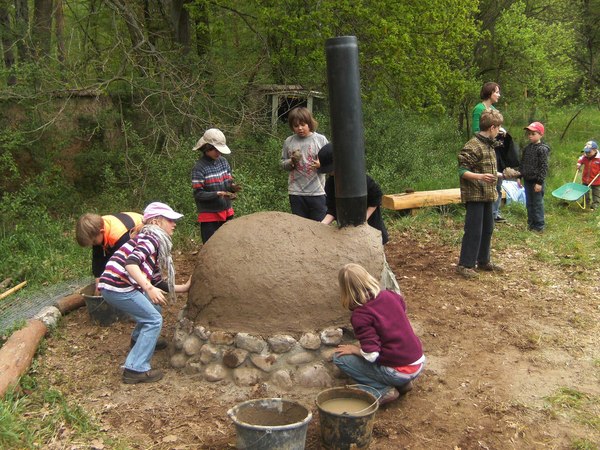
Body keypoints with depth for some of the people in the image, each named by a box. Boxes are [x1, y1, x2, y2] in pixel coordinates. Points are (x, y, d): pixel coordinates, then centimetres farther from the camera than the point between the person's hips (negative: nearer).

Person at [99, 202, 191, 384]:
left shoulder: (158, 244, 20)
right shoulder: (151, 237, -8)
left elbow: (155, 280, 20)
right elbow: (131, 262, -24)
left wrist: (184, 287, 24)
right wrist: (149, 289, -28)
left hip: (124, 285, 9)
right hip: (117, 286, -9)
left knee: (154, 306, 23)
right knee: (154, 320, -6)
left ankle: (139, 340, 42)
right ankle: (136, 369, -6)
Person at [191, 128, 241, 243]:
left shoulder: (223, 162, 3)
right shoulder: (199, 167, -15)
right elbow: (198, 194, -16)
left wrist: (232, 187, -13)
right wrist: (218, 194, -28)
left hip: (227, 213, 6)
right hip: (209, 216, -6)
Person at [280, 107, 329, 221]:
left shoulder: (320, 139, 0)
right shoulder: (289, 142, 6)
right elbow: (283, 164, 11)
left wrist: (321, 165, -18)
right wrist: (291, 162, -10)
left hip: (317, 191, -2)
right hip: (296, 192, 2)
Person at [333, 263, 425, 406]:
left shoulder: (361, 316, -19)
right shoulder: (390, 296, 0)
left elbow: (371, 355, -24)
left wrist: (354, 349, -4)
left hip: (399, 372, -7)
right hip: (419, 364, 7)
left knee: (339, 357, -2)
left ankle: (383, 390, -5)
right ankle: (403, 382, 16)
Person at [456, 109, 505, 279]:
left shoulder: (489, 145, 13)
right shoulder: (473, 146, -17)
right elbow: (462, 171, -19)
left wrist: (498, 175, 35)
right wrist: (479, 177, -33)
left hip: (487, 195, 10)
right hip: (474, 195, -10)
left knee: (487, 229, 16)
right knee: (473, 231, -6)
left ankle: (483, 261, 28)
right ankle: (465, 265, 2)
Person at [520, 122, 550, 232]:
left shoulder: (542, 149, -12)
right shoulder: (527, 148, 10)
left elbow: (544, 167, -14)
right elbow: (522, 163, 18)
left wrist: (540, 182, -17)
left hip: (536, 181, -7)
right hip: (527, 180, 7)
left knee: (537, 204, -1)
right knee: (529, 203, 14)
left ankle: (539, 226, 7)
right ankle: (531, 223, 24)